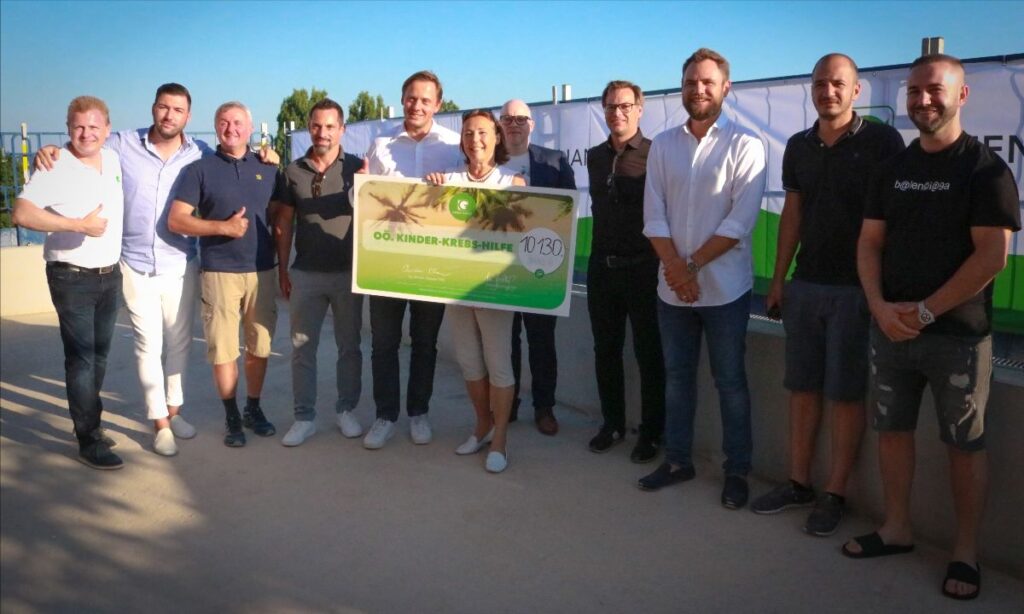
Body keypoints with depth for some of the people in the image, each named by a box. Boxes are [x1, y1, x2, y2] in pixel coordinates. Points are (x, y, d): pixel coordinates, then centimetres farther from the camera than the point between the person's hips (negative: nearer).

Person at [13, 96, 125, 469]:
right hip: (73, 278, -6)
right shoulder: (55, 168, -14)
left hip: (110, 274, 6)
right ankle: (89, 442, 4)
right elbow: (21, 213, -22)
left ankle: (89, 420, 31)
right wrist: (79, 225, -27)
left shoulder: (114, 160, 5)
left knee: (99, 355, 16)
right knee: (81, 359, -3)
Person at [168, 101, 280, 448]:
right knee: (223, 349, 1)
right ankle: (231, 417, 16)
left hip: (262, 271, 3)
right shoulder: (199, 170, 1)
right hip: (219, 273, -2)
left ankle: (254, 409, 26)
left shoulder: (267, 168, 10)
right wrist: (224, 227, -15)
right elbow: (176, 221, -5)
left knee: (260, 345, 9)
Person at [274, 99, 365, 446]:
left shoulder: (357, 168, -1)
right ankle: (304, 417, 15)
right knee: (302, 348, 5)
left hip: (348, 272, -1)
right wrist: (282, 270, 5)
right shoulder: (293, 172, 4)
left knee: (349, 346, 9)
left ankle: (346, 411, 22)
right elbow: (284, 223, 7)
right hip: (306, 274, 1)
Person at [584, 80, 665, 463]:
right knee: (605, 350, 12)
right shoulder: (595, 157, 11)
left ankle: (651, 432, 17)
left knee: (648, 353, 5)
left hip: (642, 268, -6)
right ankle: (612, 423, 27)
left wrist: (663, 260, -12)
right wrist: (601, 250, 15)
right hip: (602, 267, 6)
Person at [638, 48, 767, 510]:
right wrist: (676, 267, -12)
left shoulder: (744, 145, -5)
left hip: (724, 288, -3)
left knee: (730, 381, 6)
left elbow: (740, 221, -12)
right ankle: (677, 459, 28)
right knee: (676, 377, 13)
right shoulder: (662, 145, 6)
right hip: (672, 286, 4)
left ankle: (737, 471, 19)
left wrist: (692, 264, -13)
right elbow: (653, 216, 0)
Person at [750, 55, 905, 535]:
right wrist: (778, 279, 12)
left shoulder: (882, 142, -7)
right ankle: (798, 483, 22)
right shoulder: (799, 146, 9)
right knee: (802, 387, 10)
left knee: (846, 394, 2)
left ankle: (834, 494, 14)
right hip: (805, 284, 5)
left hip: (856, 288, -5)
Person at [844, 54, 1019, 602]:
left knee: (964, 444, 5)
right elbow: (869, 243, 8)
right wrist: (880, 306, -8)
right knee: (892, 430, 11)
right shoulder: (892, 170, 9)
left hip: (958, 335, -4)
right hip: (890, 328, 5)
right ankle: (897, 527, 27)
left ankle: (965, 551, 19)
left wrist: (926, 311, -15)